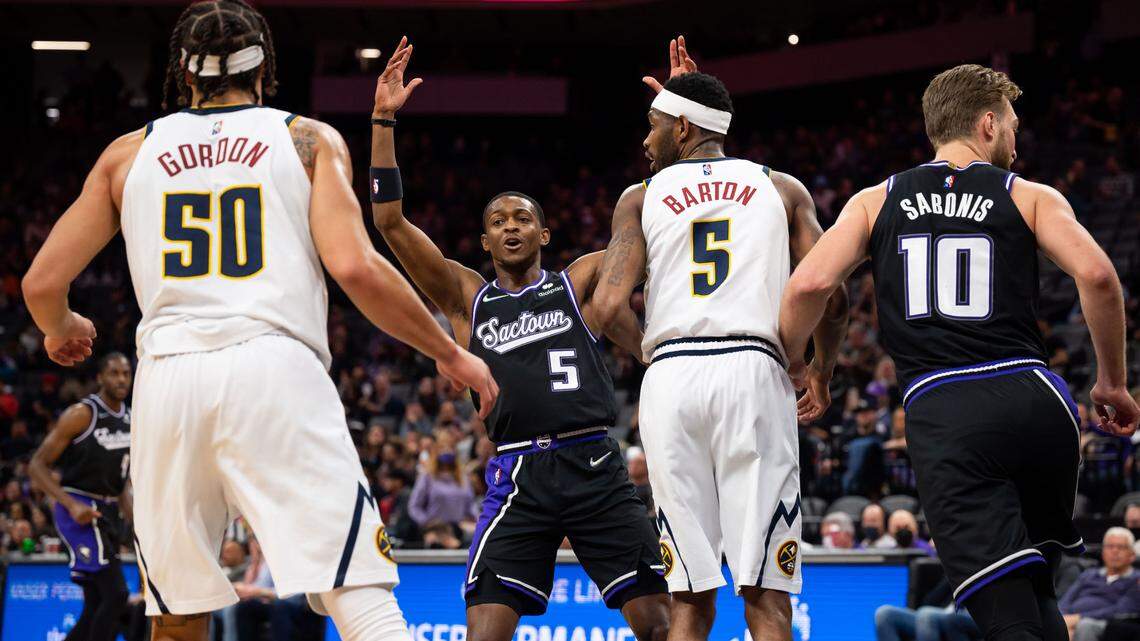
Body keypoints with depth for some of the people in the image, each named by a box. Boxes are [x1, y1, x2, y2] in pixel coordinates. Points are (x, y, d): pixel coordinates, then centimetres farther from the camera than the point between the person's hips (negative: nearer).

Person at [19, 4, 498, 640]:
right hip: (277, 370, -3)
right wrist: (451, 354, 9)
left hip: (168, 378, 3)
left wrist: (60, 329, 40)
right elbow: (355, 268, -3)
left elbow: (42, 283, 17)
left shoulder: (130, 152, 19)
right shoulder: (309, 139, 12)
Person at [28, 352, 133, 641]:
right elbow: (37, 466, -12)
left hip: (109, 512, 8)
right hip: (79, 511, -8)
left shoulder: (131, 420, 10)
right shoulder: (81, 414, -12)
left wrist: (131, 513, 11)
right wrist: (71, 505, -22)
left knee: (95, 609, 6)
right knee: (116, 594, -18)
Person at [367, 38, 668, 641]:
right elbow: (390, 220, 7)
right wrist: (383, 120, 1)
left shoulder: (580, 280, 14)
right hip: (518, 476, 0)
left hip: (595, 466, 0)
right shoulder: (466, 296, 15)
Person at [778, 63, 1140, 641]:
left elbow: (808, 285, 2)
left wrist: (789, 362, 19)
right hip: (1033, 396, 1)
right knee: (1036, 592, 24)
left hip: (939, 414, 0)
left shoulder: (875, 202, 16)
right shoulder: (1030, 197, 12)